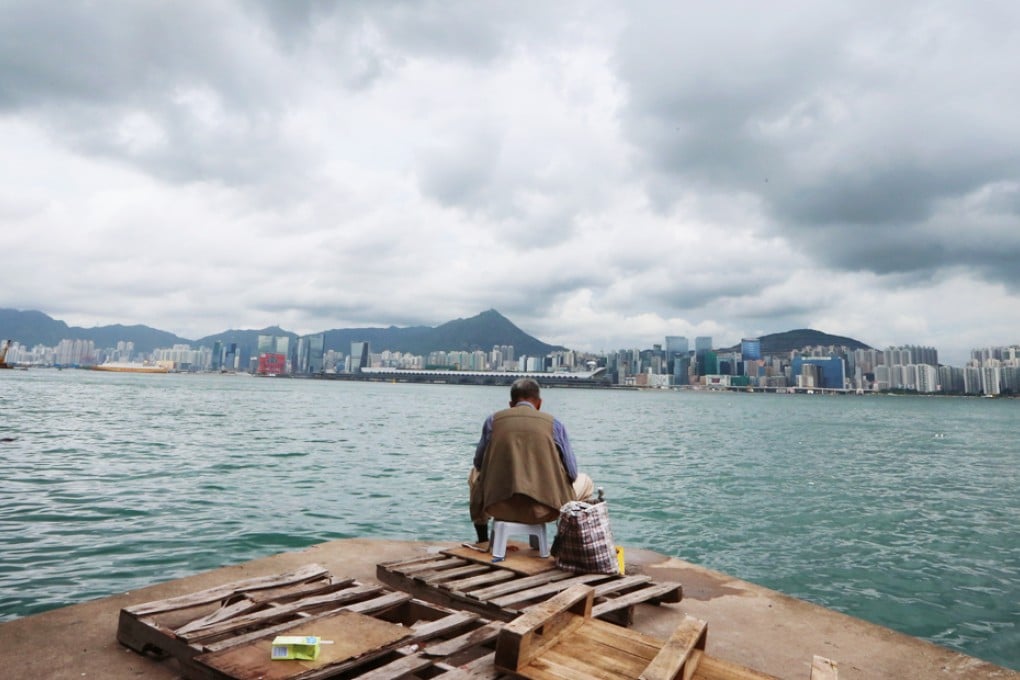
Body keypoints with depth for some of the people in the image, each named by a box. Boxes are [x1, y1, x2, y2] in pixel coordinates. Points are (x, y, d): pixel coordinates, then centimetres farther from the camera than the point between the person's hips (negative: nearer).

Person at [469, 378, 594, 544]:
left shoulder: (493, 420, 5)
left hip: (499, 506, 2)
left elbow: (479, 463, 15)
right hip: (543, 510, -1)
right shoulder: (553, 424, 2)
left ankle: (482, 541, 39)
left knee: (475, 474, 35)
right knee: (586, 482, 26)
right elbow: (571, 473, 4)